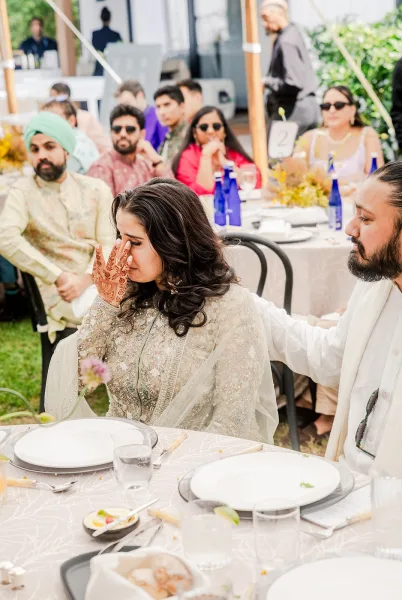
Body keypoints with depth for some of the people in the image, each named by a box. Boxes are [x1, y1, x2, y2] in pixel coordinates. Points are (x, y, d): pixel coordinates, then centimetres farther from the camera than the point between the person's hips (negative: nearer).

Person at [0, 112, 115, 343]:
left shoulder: (96, 189, 7)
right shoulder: (23, 192, -1)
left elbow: (108, 244, 0)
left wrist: (86, 278, -20)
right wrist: (59, 277, -23)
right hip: (62, 304, -3)